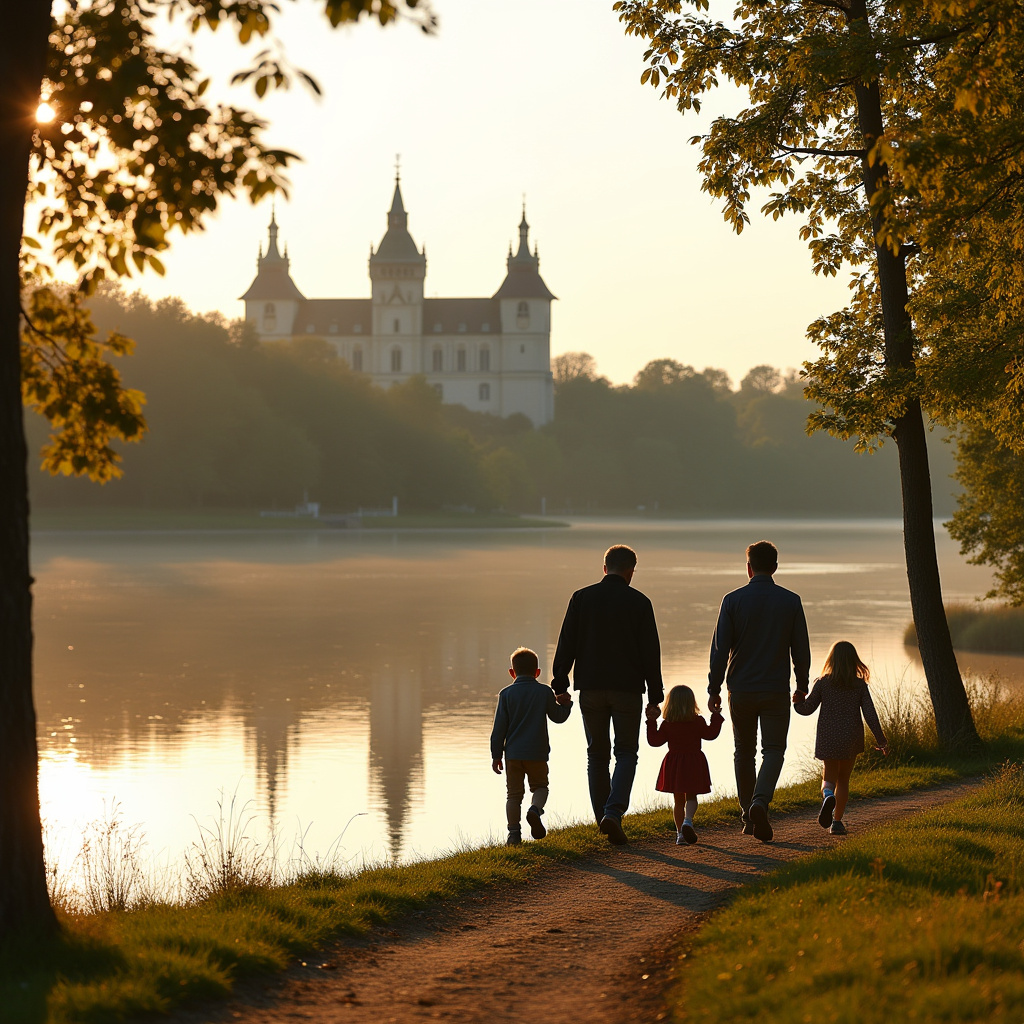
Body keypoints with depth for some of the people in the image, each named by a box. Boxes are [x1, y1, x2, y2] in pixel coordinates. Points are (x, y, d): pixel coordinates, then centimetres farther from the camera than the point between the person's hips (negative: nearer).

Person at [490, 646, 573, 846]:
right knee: (540, 787, 17)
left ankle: (514, 833, 0)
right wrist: (566, 704, 30)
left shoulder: (506, 694, 1)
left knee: (514, 793, 7)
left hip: (513, 753, 1)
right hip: (537, 754, 0)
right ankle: (535, 809, -13)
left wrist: (496, 755, 5)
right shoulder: (545, 692, -1)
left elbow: (499, 727, 0)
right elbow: (557, 716, 9)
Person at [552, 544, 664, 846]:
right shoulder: (639, 602, -3)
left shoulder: (581, 598, 2)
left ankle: (604, 819, 13)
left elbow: (566, 645, -1)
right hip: (627, 688, -2)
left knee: (597, 754, 12)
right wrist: (655, 694, 4)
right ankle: (613, 812, -15)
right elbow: (650, 652, -2)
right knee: (626, 753, 5)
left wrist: (560, 684, 4)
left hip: (590, 688, 2)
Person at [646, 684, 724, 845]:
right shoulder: (697, 722, -7)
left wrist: (651, 722, 9)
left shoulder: (667, 724, -4)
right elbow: (711, 734, 5)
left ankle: (680, 833, 9)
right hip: (694, 764, -2)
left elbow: (655, 741, 1)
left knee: (678, 800, 11)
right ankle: (688, 820, -22)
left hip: (673, 766, 2)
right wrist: (716, 716, 16)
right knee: (691, 797, 7)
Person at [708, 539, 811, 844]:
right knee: (773, 750, 3)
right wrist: (802, 685, 14)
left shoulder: (733, 600, -4)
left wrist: (714, 689, 0)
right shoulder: (790, 601, -2)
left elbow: (720, 648, -5)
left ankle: (749, 818, 18)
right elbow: (801, 649, 2)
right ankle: (760, 802, -22)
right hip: (776, 690, -1)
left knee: (744, 752, 14)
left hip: (741, 690, 1)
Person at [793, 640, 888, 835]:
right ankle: (837, 821, 10)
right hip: (851, 739, 1)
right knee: (843, 780, 15)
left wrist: (797, 702, 22)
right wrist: (881, 740, 4)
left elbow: (807, 708, 0)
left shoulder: (822, 683, -4)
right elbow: (870, 715, -4)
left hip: (828, 739, -1)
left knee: (829, 777, 10)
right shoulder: (860, 685, -3)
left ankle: (828, 796, -25)